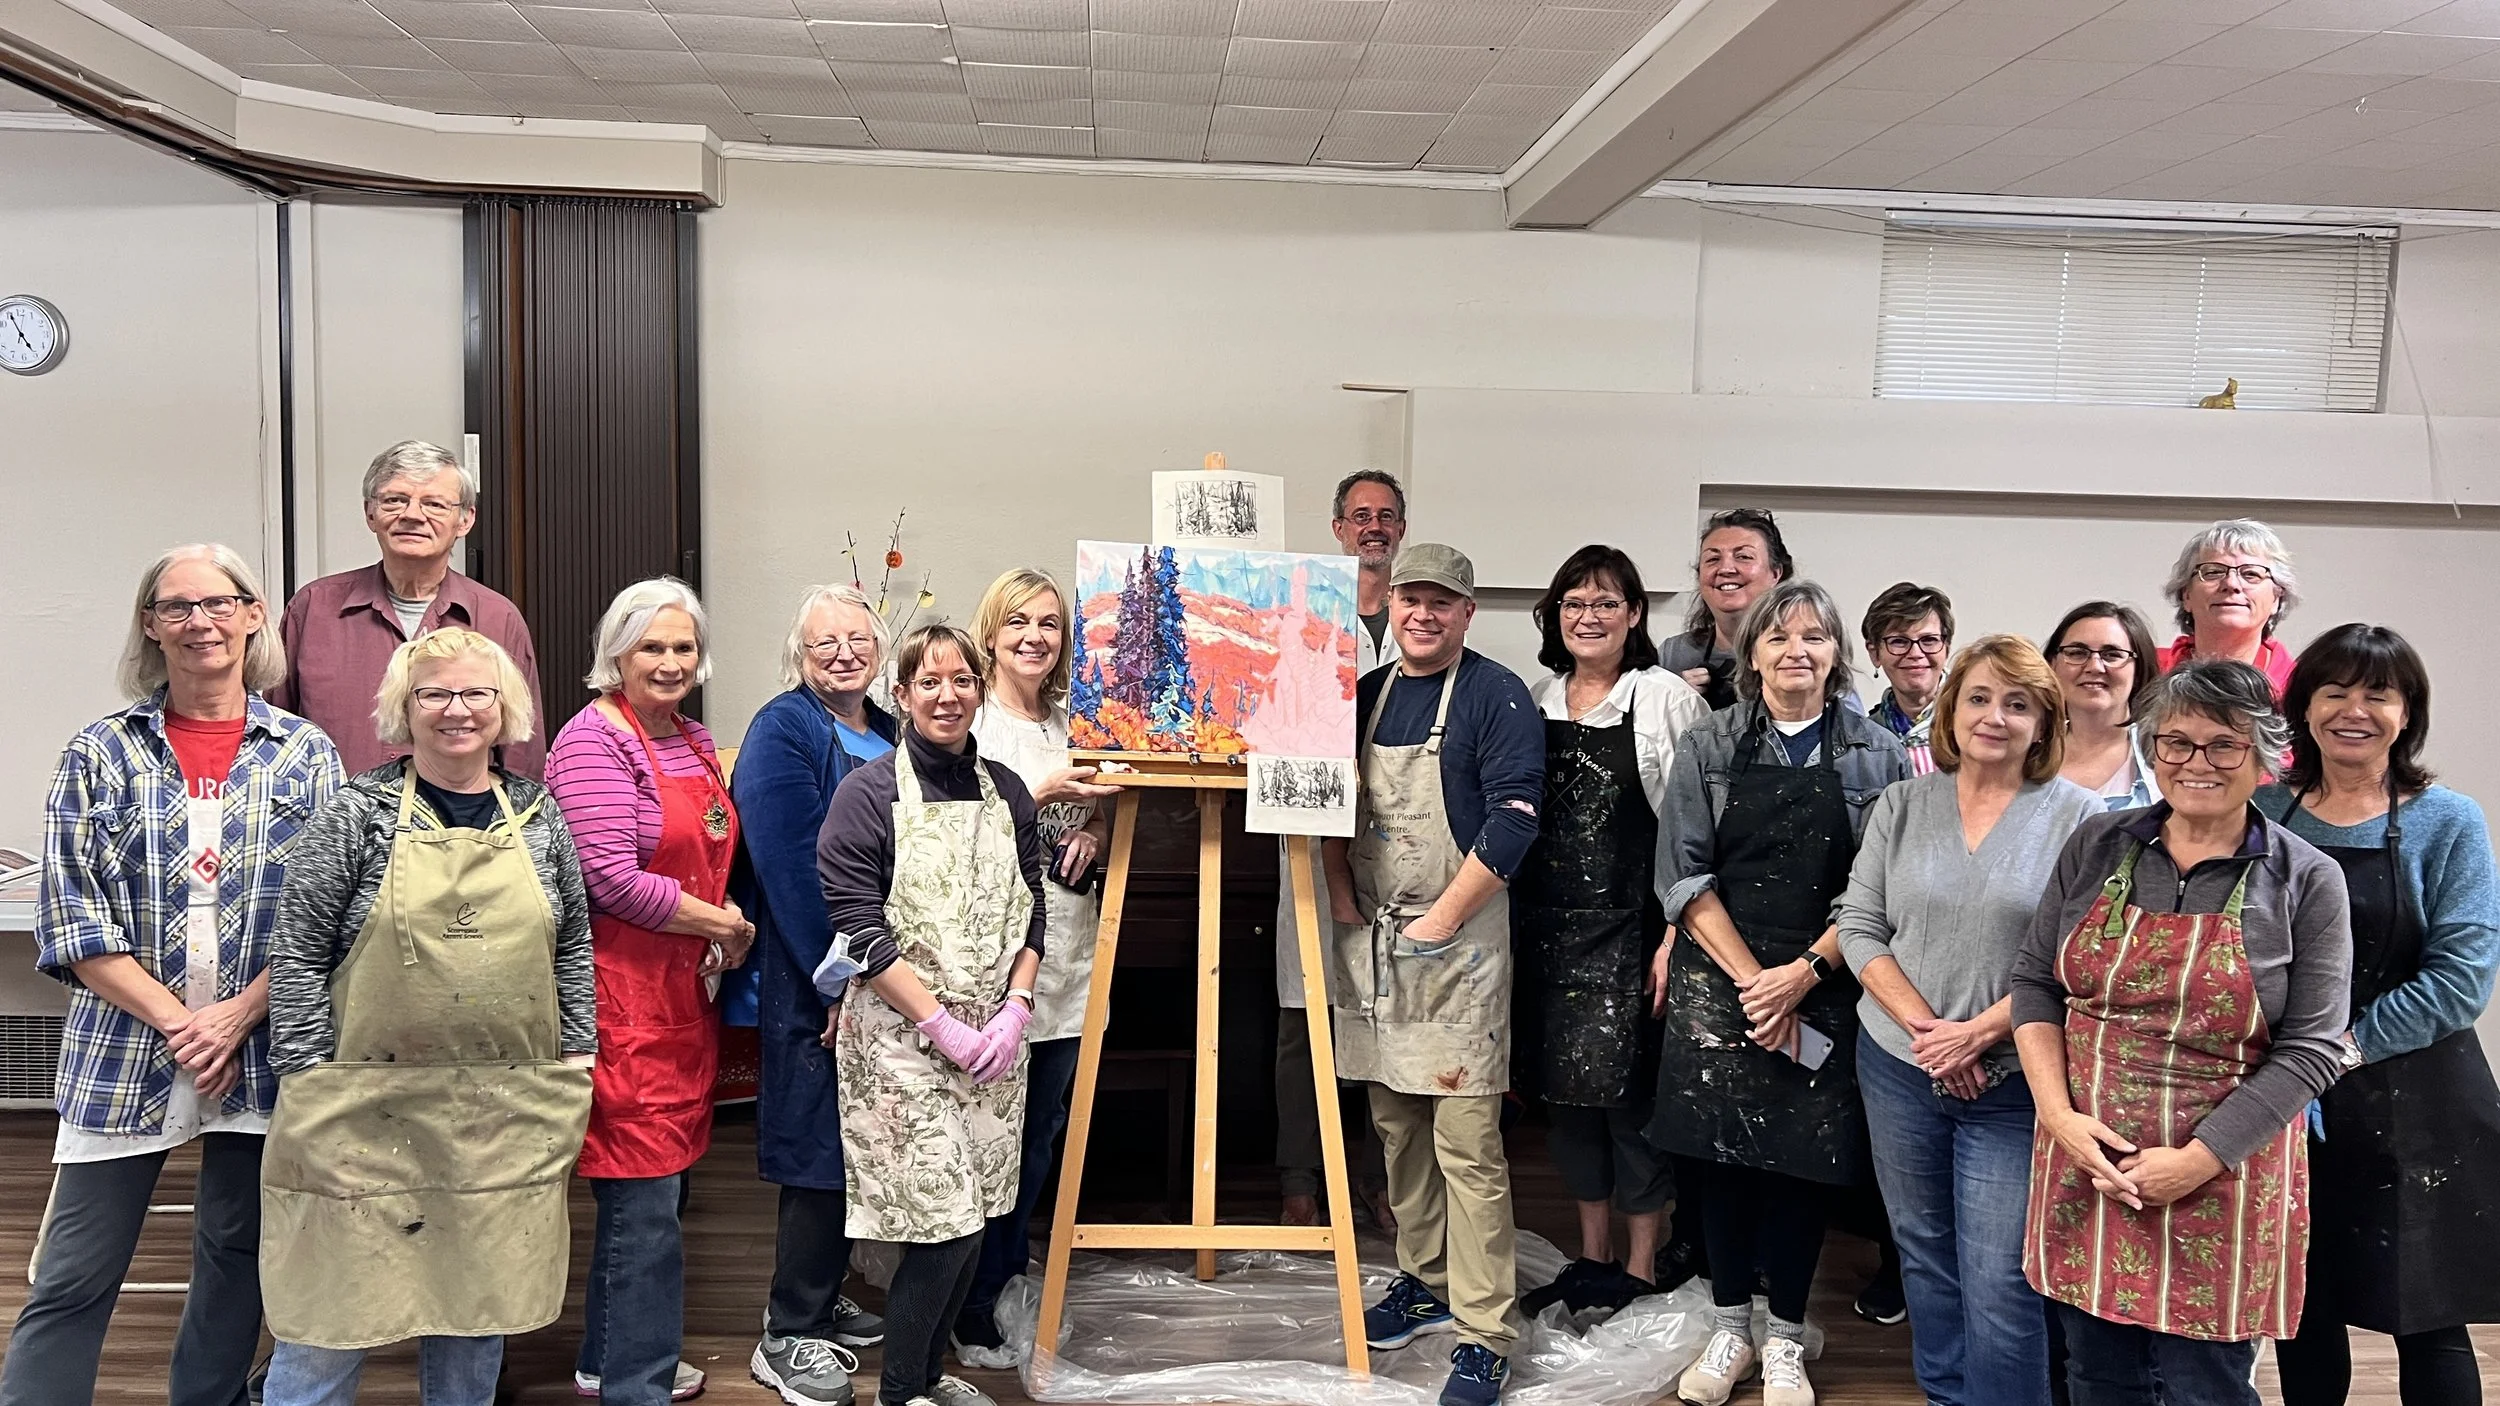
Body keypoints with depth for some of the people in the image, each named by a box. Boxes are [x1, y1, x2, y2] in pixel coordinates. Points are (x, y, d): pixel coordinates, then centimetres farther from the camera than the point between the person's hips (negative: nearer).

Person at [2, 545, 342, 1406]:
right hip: (126, 1052, -1)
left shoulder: (306, 755, 2)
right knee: (74, 1277, 2)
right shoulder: (102, 753, 1)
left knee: (238, 1255, 12)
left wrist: (237, 1016, -12)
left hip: (262, 1048, 1)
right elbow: (72, 921, -3)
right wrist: (177, 1021, -11)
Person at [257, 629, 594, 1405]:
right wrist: (313, 1081, -9)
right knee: (333, 1306, 3)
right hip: (371, 1109, -3)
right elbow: (298, 954, -4)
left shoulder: (540, 818, 7)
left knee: (480, 1306, 14)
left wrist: (575, 1061, 7)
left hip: (506, 1119, 3)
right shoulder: (357, 815, -3)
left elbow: (572, 947, 13)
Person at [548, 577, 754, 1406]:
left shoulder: (694, 742, 14)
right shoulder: (595, 740, -12)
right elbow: (612, 878, -20)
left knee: (647, 1192, 18)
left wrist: (724, 939, 6)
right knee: (646, 1201, -3)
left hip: (687, 992, 9)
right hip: (623, 995, -9)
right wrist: (723, 926, -11)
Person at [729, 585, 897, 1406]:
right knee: (820, 1147, -3)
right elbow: (792, 869, -19)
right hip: (812, 985, -8)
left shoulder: (890, 737, 14)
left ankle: (820, 1302, 30)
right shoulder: (783, 732, -11)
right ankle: (788, 1337, 10)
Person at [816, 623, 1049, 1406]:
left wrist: (1015, 1011, -5)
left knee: (975, 1220, 10)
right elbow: (859, 929, -12)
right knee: (944, 1222, -6)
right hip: (900, 1039, -5)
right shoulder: (868, 793, -7)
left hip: (994, 1038, 5)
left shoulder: (1006, 791, 8)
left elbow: (1031, 912, 10)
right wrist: (941, 1024, -15)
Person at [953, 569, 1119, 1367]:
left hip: (1066, 957, 6)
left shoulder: (1073, 723, 13)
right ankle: (972, 1312, 13)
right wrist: (1041, 792, -19)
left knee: (1041, 1127, 14)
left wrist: (1096, 832, 1)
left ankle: (1011, 1269, 31)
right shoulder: (966, 720, -4)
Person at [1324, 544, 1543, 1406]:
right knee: (1395, 1121, 15)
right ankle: (1424, 1280, 31)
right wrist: (1342, 899, 5)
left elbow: (1513, 822, -14)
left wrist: (1437, 921, -14)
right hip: (1369, 938, 7)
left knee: (1466, 1141, -6)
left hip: (1456, 939, -6)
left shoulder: (1495, 698, -7)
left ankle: (1484, 1336, 1)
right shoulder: (1366, 694, 12)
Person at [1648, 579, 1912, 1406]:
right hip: (1718, 980, 1)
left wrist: (1805, 972, -12)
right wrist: (1749, 977, -9)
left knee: (1804, 1160, 2)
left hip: (1827, 987, 0)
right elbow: (1683, 874, -1)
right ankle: (1729, 1329, 18)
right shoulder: (1708, 747, 3)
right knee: (1720, 1152, 2)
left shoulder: (1877, 755, 2)